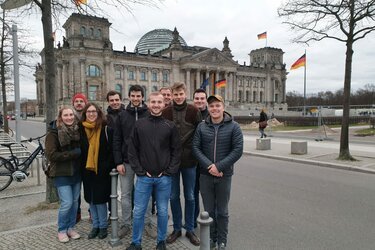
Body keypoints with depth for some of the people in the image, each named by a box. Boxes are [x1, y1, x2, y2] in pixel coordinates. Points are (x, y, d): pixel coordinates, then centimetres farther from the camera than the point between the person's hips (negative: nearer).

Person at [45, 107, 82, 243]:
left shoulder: (77, 130, 4)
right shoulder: (53, 133, -10)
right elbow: (51, 155, -17)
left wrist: (81, 153, -4)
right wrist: (73, 153, -20)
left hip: (76, 172, 5)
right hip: (61, 174, -5)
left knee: (75, 202, 11)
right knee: (67, 203, -5)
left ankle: (70, 227, 29)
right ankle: (61, 230, 18)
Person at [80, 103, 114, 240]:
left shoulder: (106, 129, -6)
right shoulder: (81, 129, 4)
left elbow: (112, 149, -6)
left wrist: (108, 166, -13)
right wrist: (81, 167, 3)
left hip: (102, 170, -4)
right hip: (87, 170, 4)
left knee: (100, 199, 2)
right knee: (91, 199, 13)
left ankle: (103, 226, 20)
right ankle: (95, 225, 28)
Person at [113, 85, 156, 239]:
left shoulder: (149, 114, -3)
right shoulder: (122, 115, 3)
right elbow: (117, 140, 2)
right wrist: (118, 162, -4)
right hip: (126, 161, 2)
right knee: (125, 194, 10)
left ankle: (147, 223, 24)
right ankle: (126, 225, 25)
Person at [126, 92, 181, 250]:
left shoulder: (170, 126, 1)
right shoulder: (139, 125, 1)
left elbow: (176, 150, 2)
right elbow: (132, 150, 2)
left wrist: (169, 171, -6)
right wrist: (139, 170, -5)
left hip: (164, 178, 0)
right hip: (143, 177, 0)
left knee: (162, 211, 11)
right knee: (138, 211, 8)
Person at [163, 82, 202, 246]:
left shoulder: (194, 111, -4)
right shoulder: (166, 112, 0)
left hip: (189, 160, -1)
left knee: (190, 197, 10)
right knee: (174, 196, 11)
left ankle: (190, 229, 27)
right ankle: (177, 228, 29)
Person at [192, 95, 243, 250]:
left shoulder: (233, 127, -5)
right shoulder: (201, 127, 1)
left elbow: (237, 150, -10)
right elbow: (196, 147, -3)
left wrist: (219, 167, -16)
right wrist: (209, 165, -16)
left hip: (224, 175, -1)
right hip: (205, 175, 2)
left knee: (222, 211, 13)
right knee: (209, 210, 14)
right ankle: (211, 237, 34)